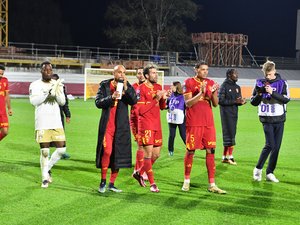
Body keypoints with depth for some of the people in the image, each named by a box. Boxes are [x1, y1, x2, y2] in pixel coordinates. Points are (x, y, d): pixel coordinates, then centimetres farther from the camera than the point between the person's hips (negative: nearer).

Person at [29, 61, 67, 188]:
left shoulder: (57, 84, 10)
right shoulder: (35, 85, -1)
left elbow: (62, 102, 4)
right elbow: (33, 101, -14)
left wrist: (56, 92, -14)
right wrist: (48, 92, -21)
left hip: (56, 123, 3)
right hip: (42, 124, -3)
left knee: (61, 149, -1)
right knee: (44, 151, -2)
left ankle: (48, 168, 23)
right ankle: (45, 178, 12)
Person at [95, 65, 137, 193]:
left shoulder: (128, 87, 6)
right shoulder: (105, 85, 2)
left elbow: (134, 101, -9)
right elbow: (98, 102, -8)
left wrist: (125, 87, -20)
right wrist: (112, 97, -22)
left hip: (121, 127, 2)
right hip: (107, 126, -2)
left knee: (118, 155, 5)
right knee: (107, 152, -14)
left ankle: (111, 184, 16)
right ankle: (103, 182, 4)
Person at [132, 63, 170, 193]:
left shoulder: (158, 87, 13)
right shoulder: (142, 89, -9)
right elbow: (141, 109, -16)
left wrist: (164, 98, -3)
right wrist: (155, 99, -19)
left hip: (156, 125, 8)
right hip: (146, 125, -7)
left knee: (156, 154, 10)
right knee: (148, 153, -7)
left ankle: (139, 174, 28)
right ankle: (152, 184, -4)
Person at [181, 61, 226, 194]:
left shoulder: (210, 83, 11)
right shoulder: (189, 82, -3)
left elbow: (215, 104, 9)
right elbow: (188, 103, -10)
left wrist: (214, 92, -9)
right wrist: (201, 92, -20)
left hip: (208, 122, 4)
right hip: (194, 122, -4)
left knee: (210, 151, 1)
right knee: (190, 151, 1)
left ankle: (212, 185, 4)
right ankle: (187, 180, 18)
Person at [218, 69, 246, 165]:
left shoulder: (237, 87, 15)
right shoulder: (224, 86, -8)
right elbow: (220, 100, -15)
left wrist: (241, 102, -6)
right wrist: (234, 101, -21)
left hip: (234, 113, 8)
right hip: (226, 113, -8)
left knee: (231, 134, 8)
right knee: (229, 134, -8)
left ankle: (224, 157, 14)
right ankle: (230, 157, -5)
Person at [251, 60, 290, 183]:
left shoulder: (282, 83, 1)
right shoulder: (260, 83, 4)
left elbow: (286, 99, -12)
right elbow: (253, 102, 8)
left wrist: (272, 92, -23)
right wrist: (259, 94, -12)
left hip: (279, 119, 2)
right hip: (266, 119, -1)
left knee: (276, 147, 3)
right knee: (270, 145, -13)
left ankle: (269, 173, 13)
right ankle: (258, 169, 4)